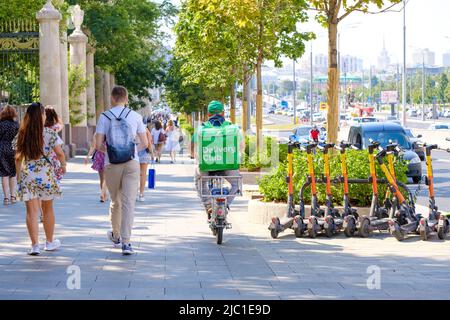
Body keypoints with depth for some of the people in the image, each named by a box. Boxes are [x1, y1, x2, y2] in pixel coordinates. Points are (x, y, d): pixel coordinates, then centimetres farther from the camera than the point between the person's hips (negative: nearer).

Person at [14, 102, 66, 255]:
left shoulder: (21, 135, 1)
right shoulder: (49, 134, -7)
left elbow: (18, 158, 4)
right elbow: (59, 153, -6)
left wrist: (18, 175, 15)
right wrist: (63, 165, 13)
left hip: (27, 174, 1)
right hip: (46, 173, -1)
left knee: (32, 211, 0)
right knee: (47, 209, 14)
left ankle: (35, 245, -6)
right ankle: (50, 242, 26)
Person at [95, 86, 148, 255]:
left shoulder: (105, 117, -1)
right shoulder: (135, 116, 2)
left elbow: (98, 145, -5)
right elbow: (144, 143, 3)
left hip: (111, 165, 1)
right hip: (132, 164, -1)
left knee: (115, 201, 17)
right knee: (129, 203, -3)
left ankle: (116, 236, 33)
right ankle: (126, 242, -12)